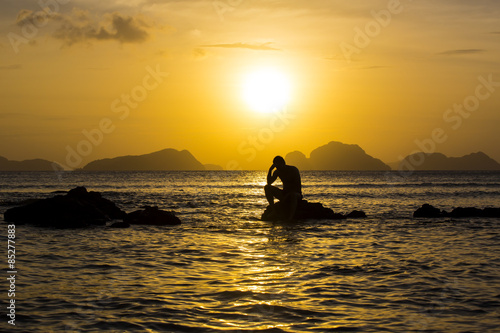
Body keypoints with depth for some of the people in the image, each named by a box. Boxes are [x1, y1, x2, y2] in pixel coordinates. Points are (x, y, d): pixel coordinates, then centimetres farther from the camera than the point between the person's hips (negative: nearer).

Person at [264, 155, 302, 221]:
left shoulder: (293, 170, -11)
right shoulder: (277, 172, 6)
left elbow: (298, 186, -17)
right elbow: (269, 183, 3)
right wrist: (270, 170, -7)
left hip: (296, 194, -6)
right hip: (284, 194, 6)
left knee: (293, 195, -43)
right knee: (267, 187, -10)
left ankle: (290, 218, -53)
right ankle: (272, 209, -17)